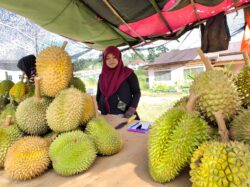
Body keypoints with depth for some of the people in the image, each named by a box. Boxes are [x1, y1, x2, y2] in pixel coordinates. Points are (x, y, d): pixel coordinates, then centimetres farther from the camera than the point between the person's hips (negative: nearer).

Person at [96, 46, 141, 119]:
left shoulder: (128, 73, -3)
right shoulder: (102, 76, 9)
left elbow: (137, 92, -3)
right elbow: (98, 96, 15)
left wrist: (132, 109, -17)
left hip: (124, 115, -3)